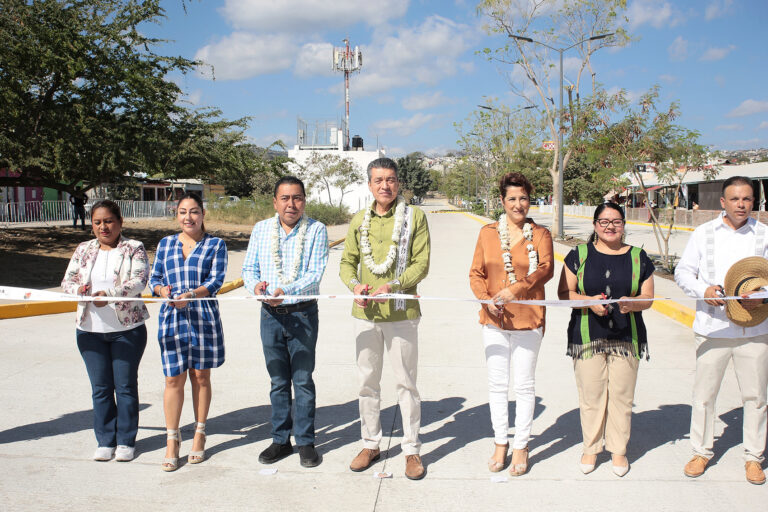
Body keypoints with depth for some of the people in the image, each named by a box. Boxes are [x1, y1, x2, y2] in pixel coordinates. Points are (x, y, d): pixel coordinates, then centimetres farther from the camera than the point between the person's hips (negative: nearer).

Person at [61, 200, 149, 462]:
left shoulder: (134, 248, -2)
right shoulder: (83, 250, 10)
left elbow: (139, 280, -15)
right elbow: (67, 280, 6)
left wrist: (110, 293, -30)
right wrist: (78, 288, -17)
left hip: (127, 329, -3)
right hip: (90, 330, 4)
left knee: (126, 385, 5)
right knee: (100, 387, 10)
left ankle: (126, 440, 18)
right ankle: (105, 441, 22)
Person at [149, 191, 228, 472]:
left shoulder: (216, 245, 4)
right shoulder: (165, 244, 14)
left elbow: (216, 280, -7)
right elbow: (154, 277, 14)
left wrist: (190, 295, -23)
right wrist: (161, 289, -10)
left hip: (204, 316, -2)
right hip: (171, 317, 2)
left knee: (201, 376, 7)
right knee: (174, 378, 1)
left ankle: (199, 434, 23)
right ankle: (172, 439, 13)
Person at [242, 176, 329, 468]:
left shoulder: (316, 230, -4)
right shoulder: (261, 230, 6)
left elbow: (315, 274, -13)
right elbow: (249, 268, 7)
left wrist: (287, 291, -29)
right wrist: (255, 285, -16)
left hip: (303, 314, -3)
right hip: (270, 314, 3)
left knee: (303, 380, 4)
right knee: (278, 381, 13)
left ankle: (306, 442, 18)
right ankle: (280, 440, 25)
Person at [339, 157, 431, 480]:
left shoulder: (415, 217, -2)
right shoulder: (359, 220, 9)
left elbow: (421, 264, -7)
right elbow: (347, 262, 11)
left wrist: (392, 286, -20)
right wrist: (354, 285, -10)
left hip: (401, 312, -3)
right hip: (365, 313, 4)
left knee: (406, 383, 6)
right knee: (367, 382, 13)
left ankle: (412, 450, 20)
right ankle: (370, 444, 29)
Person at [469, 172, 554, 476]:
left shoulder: (540, 234, 1)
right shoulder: (488, 233, 6)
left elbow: (546, 269, -13)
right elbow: (476, 273, 4)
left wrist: (515, 289, -26)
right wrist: (487, 299, -15)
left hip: (528, 319, -2)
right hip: (495, 319, 2)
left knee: (525, 385, 7)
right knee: (497, 383, 9)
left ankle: (521, 446, 22)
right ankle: (500, 443, 24)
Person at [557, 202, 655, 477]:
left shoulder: (638, 257, 8)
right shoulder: (579, 255, 4)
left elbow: (647, 297, 6)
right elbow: (564, 293, 1)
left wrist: (632, 304, -16)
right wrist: (589, 301, -16)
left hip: (626, 339, 1)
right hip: (587, 339, -1)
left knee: (621, 395, 5)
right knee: (591, 395, 2)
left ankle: (618, 449, 23)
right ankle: (591, 447, 21)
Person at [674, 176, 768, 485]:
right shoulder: (704, 233, 4)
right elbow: (683, 271, 5)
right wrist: (703, 290, -13)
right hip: (712, 328, 0)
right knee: (704, 393, 7)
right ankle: (701, 452, 24)